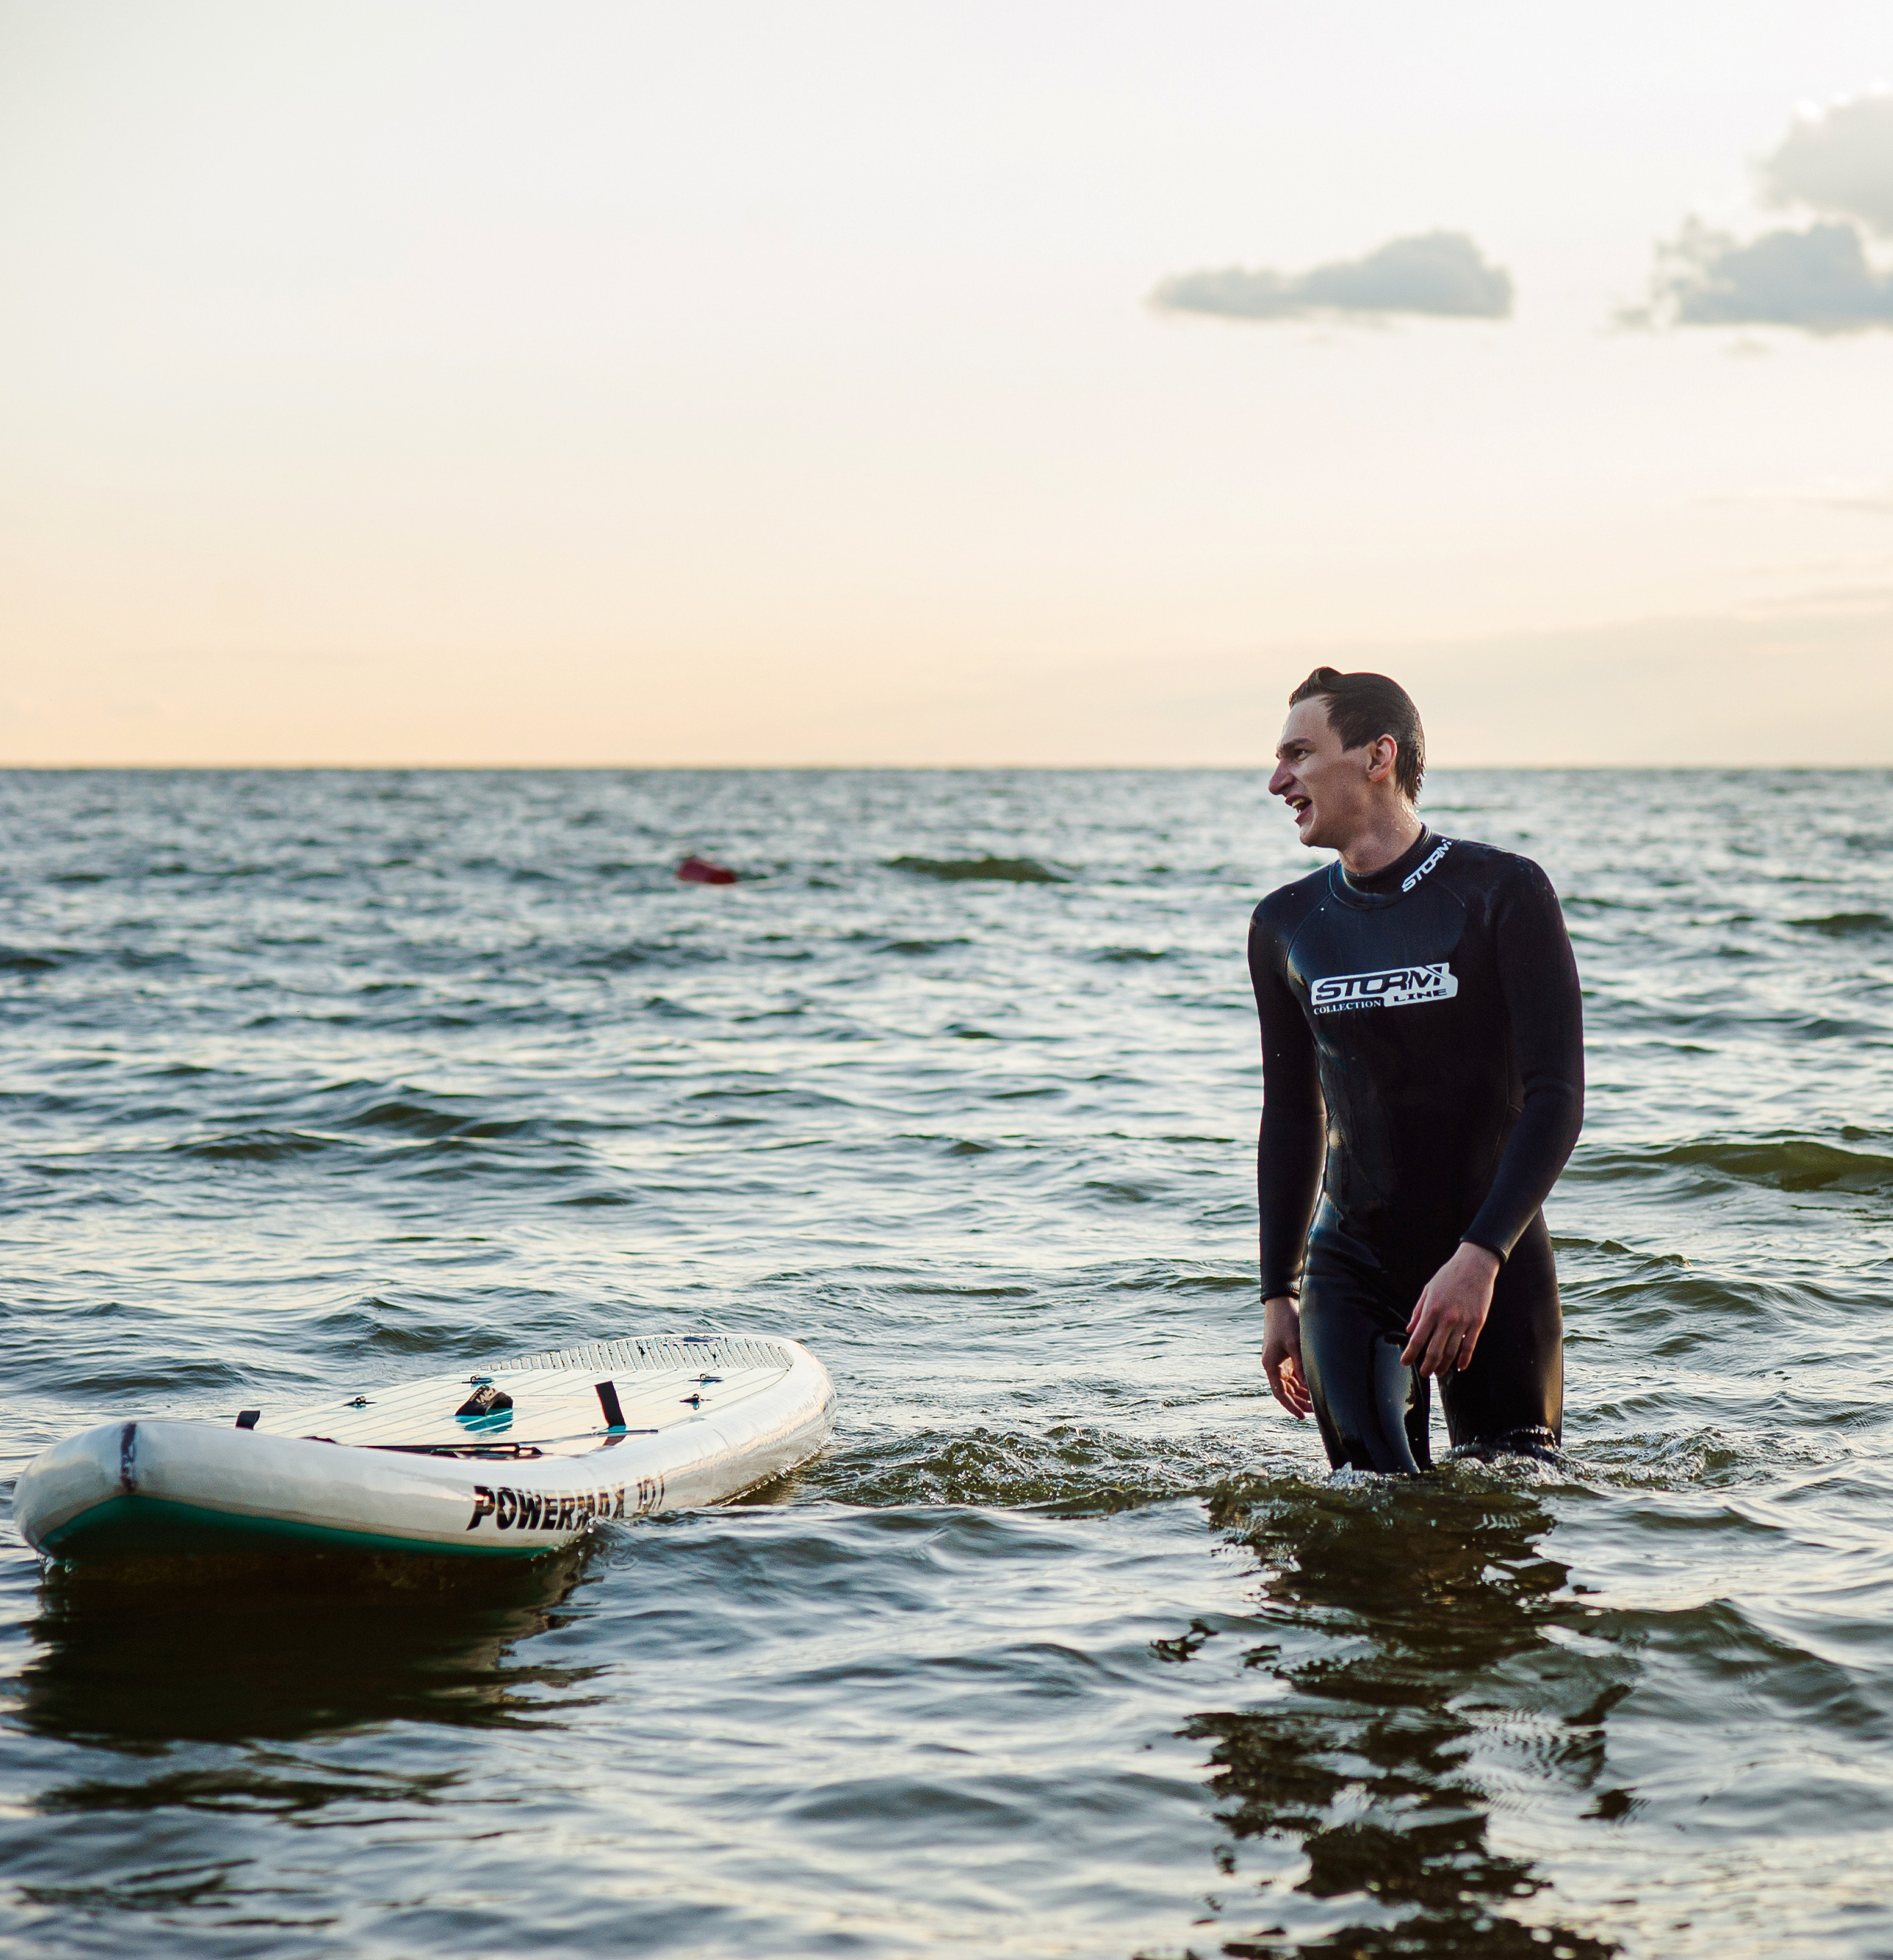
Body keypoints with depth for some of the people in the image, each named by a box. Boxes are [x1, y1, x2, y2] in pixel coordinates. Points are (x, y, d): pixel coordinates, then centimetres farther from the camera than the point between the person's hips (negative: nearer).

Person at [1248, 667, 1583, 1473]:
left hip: (1495, 1266, -3)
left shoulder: (1503, 893, -8)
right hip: (1348, 1270, 3)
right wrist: (1277, 1293, 12)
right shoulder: (1286, 925, 5)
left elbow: (1555, 1098, -13)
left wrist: (1479, 1257, -23)